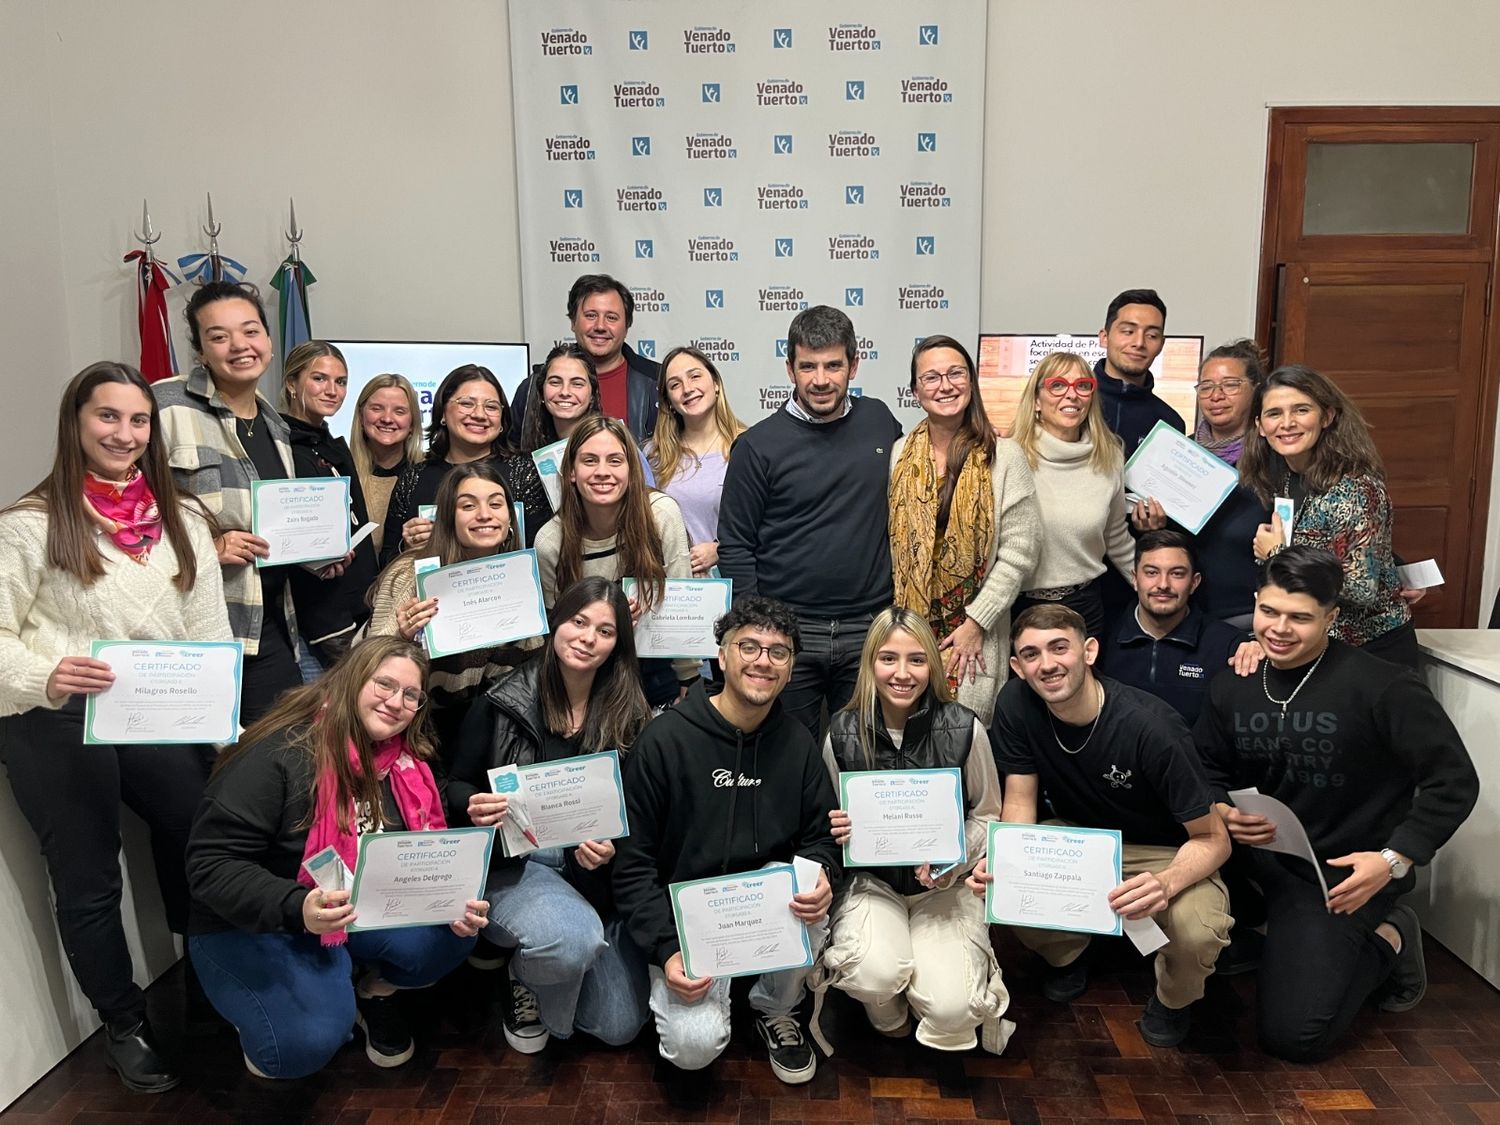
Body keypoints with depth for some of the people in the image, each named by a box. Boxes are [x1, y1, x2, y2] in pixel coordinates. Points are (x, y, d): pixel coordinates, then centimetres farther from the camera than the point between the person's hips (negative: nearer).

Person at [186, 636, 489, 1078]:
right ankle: (260, 1006, 8)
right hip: (252, 927, -5)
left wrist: (454, 903, -20)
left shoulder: (406, 766, -2)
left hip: (363, 911, 5)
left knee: (454, 934, -20)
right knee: (307, 1042, -29)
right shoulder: (278, 754, -22)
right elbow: (212, 864, -24)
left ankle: (375, 990, 12)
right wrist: (295, 908, -40)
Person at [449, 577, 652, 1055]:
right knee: (574, 939, -35)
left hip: (594, 872, 3)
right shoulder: (502, 701, -7)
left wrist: (610, 848, -17)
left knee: (621, 1025, 2)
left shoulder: (629, 714, -1)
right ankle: (526, 980, 4)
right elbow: (457, 787, 1)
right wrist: (476, 808, -21)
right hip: (513, 861, -3)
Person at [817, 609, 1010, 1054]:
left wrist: (952, 862, -15)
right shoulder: (843, 733, -8)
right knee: (876, 975, -30)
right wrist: (838, 829, -17)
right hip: (870, 880, 1)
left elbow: (987, 814, 3)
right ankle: (890, 1018, 10)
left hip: (945, 884, 0)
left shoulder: (964, 729, -11)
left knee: (950, 1008, -21)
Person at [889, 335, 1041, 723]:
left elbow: (1019, 552, -6)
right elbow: (885, 541, 6)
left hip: (974, 637, -2)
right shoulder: (899, 454, 5)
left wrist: (976, 623, -9)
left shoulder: (1004, 456, -4)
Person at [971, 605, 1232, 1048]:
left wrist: (1167, 883, -45)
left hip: (1165, 853, -3)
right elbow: (1020, 804, -11)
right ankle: (1068, 954, 13)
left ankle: (1173, 999, 7)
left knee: (1198, 933, -34)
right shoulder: (1016, 705, -18)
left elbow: (1213, 838, -23)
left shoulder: (1150, 726, -30)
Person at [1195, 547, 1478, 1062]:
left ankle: (1384, 941, 16)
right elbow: (1208, 770, 9)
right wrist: (1223, 813, -12)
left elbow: (1454, 781, -12)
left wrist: (1395, 860, -17)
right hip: (1256, 855, 6)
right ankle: (1279, 939, 11)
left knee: (1292, 1035, -9)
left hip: (1341, 872, -6)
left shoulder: (1383, 686, -17)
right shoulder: (1233, 684, -1)